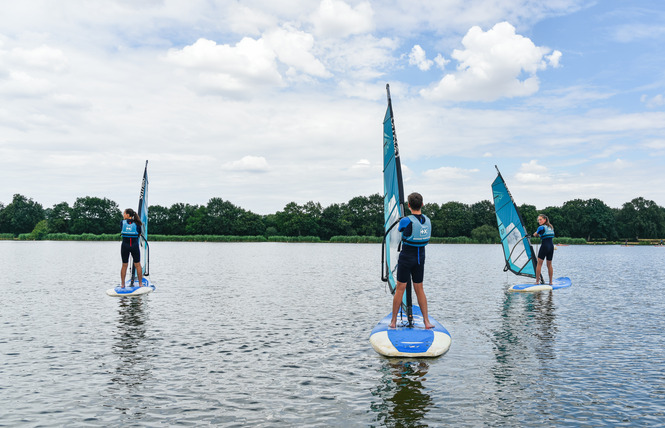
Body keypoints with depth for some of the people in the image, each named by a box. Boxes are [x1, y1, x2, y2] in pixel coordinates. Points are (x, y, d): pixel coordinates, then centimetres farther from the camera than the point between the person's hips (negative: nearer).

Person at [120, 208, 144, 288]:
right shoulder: (137, 224, 1)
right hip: (134, 245, -1)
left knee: (124, 265, 11)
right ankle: (140, 283, 12)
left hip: (125, 246, 1)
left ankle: (122, 284, 12)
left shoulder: (123, 222, 2)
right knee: (137, 265, 9)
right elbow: (139, 234, 10)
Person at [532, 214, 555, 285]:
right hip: (551, 246, 7)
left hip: (544, 246, -7)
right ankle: (550, 282, 12)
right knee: (549, 264, 12)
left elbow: (535, 234, 11)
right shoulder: (551, 227, 14)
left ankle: (537, 281, -3)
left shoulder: (541, 227, -5)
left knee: (539, 264, -1)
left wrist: (535, 233, 31)